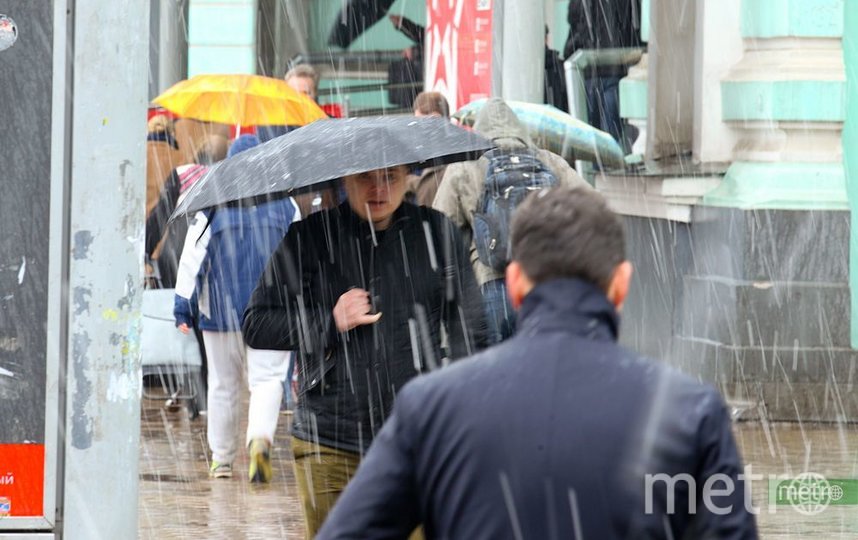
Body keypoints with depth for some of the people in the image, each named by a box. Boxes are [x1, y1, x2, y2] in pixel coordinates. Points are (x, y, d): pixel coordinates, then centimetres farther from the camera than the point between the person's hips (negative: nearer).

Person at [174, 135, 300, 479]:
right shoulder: (285, 203, 3)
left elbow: (193, 254, -5)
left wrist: (183, 301, -1)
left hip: (222, 307, 0)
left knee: (223, 384, 12)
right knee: (268, 379, -4)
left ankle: (222, 459, 19)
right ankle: (260, 437, -31)